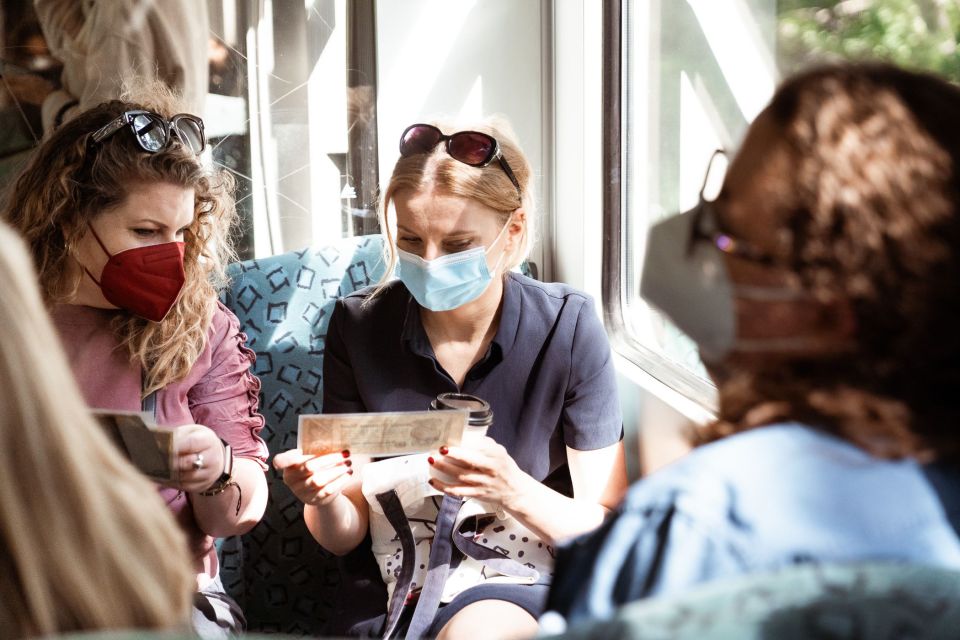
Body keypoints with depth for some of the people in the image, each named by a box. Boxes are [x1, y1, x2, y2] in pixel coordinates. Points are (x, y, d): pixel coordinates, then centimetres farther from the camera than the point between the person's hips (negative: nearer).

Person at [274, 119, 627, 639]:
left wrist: (513, 491, -26)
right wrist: (325, 499, -21)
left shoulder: (569, 329, -9)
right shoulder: (358, 326, -3)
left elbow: (607, 531, -7)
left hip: (522, 585, -2)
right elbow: (345, 534, 2)